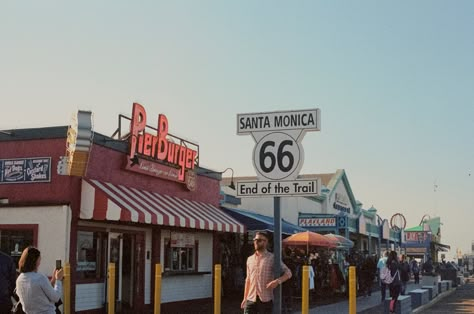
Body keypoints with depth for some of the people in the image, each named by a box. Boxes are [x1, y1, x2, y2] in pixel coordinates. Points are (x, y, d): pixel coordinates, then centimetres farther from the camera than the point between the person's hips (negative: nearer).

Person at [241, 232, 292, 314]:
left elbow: (288, 273, -3)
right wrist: (245, 298, 16)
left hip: (266, 300, -3)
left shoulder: (272, 258, -2)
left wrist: (277, 281, -21)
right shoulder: (250, 259, 12)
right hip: (251, 299, 4)